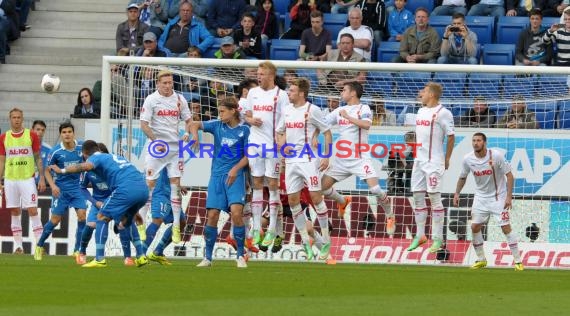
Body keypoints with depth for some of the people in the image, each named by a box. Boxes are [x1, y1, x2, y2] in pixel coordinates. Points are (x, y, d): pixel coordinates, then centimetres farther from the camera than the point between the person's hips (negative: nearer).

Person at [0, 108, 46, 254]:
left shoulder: (31, 135, 2)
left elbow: (38, 158, 5)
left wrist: (42, 178, -2)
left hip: (28, 179, -2)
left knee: (32, 210, -8)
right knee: (15, 212, 3)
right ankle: (18, 246, 6)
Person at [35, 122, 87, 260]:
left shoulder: (82, 147, -8)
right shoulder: (56, 152, -12)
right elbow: (47, 170, -1)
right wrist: (53, 185, -16)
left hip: (78, 186, 2)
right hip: (61, 189, -2)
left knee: (82, 215, -13)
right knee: (55, 219, 1)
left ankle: (77, 250, -3)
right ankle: (39, 246, 22)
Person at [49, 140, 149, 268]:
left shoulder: (95, 158, 10)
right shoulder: (115, 157, 33)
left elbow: (86, 166, -16)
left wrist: (62, 170, -9)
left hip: (127, 189, -7)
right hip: (143, 189, 7)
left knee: (102, 217, 5)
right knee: (126, 220, 31)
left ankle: (99, 259, -1)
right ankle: (141, 256, 28)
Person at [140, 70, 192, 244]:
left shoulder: (179, 99, 6)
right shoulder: (151, 100, -4)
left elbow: (188, 119, 15)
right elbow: (144, 124, -7)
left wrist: (187, 133, -6)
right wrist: (156, 141, -17)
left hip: (175, 147, 3)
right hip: (156, 147, -3)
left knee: (175, 183, -1)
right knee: (150, 184, -3)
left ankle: (176, 226, 1)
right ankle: (141, 224, 6)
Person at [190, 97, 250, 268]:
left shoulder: (244, 130, -1)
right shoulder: (217, 125, 7)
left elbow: (248, 155, -1)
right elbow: (196, 124, 0)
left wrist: (236, 169, -15)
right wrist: (195, 134, -22)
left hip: (235, 176, -3)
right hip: (217, 176, 3)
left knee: (236, 212, -17)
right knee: (212, 215, -1)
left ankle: (240, 256, -5)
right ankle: (208, 257, 10)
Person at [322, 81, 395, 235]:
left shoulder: (363, 109, -7)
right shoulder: (340, 111, 11)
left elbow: (366, 124, -27)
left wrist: (347, 117, -24)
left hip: (360, 158, -6)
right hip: (341, 158, 6)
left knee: (375, 188, -18)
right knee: (323, 186, 4)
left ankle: (390, 217, 2)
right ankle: (343, 202, 33)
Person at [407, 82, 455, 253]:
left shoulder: (442, 113, -9)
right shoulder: (421, 111, 15)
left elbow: (451, 136, -8)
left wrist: (447, 159, -7)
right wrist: (415, 153, 17)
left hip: (434, 162, -8)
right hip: (419, 160, 8)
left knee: (434, 197, -6)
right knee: (417, 197, 8)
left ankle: (438, 238, -1)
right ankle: (420, 235, 15)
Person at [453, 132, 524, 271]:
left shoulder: (496, 155, -19)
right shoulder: (468, 159, -8)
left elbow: (509, 175, -14)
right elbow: (462, 177, 10)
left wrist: (509, 196, -20)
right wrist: (457, 194, 1)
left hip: (498, 196, -4)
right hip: (481, 196, 4)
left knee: (506, 227, -10)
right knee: (475, 227, -1)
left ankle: (518, 261, -4)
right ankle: (481, 260, 15)